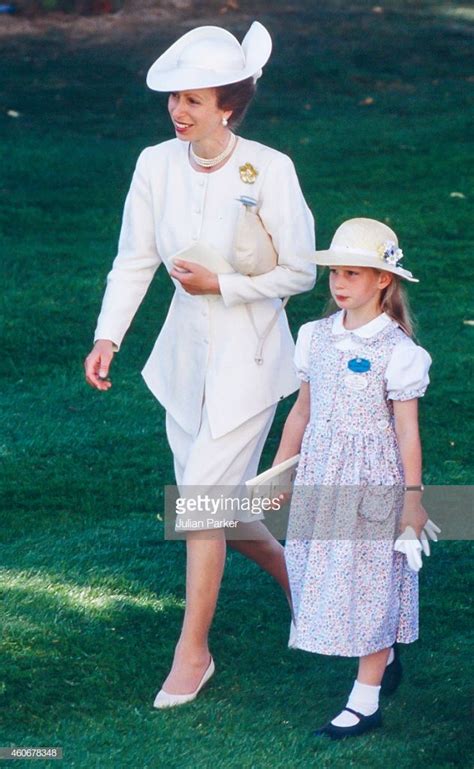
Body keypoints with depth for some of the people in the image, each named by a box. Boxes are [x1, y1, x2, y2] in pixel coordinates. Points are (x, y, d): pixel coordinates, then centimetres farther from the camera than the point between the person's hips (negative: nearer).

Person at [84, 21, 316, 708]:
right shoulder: (157, 165, -4)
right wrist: (107, 338, -9)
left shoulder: (269, 170, -16)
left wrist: (220, 284, -18)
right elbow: (135, 260, 1)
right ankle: (293, 573, 41)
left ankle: (193, 649, 6)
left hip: (248, 352, -5)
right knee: (215, 499, 13)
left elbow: (299, 272, -8)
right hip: (186, 349, 5)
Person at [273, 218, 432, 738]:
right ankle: (385, 661, 35)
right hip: (320, 476, 6)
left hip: (372, 478, -6)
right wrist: (278, 472, 16)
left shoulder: (396, 352, -13)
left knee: (369, 579, 0)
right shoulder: (318, 338, 3)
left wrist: (413, 497, -9)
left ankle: (365, 702, 8)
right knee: (326, 573, 12)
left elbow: (407, 432, -10)